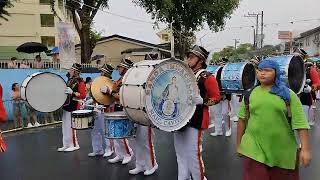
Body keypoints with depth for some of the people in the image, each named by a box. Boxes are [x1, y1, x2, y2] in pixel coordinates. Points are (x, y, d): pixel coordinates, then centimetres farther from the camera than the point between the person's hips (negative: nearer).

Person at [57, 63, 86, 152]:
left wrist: (72, 93, -27)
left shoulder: (80, 82, -12)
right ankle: (66, 145, 22)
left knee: (70, 126, -4)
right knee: (65, 126, 12)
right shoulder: (69, 80, 13)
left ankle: (75, 145, 9)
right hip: (66, 106, 9)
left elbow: (83, 95, -18)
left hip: (73, 107, -9)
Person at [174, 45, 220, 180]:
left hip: (195, 121, -7)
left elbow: (216, 97, -9)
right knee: (181, 155, 15)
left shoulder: (207, 77, -8)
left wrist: (201, 101, -23)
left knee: (193, 155, -1)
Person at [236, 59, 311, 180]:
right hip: (254, 149, 1)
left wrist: (305, 149, -10)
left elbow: (300, 123, -5)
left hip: (283, 151, 0)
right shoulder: (250, 94, 3)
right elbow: (242, 120, 7)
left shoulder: (288, 94, -3)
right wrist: (239, 144, 10)